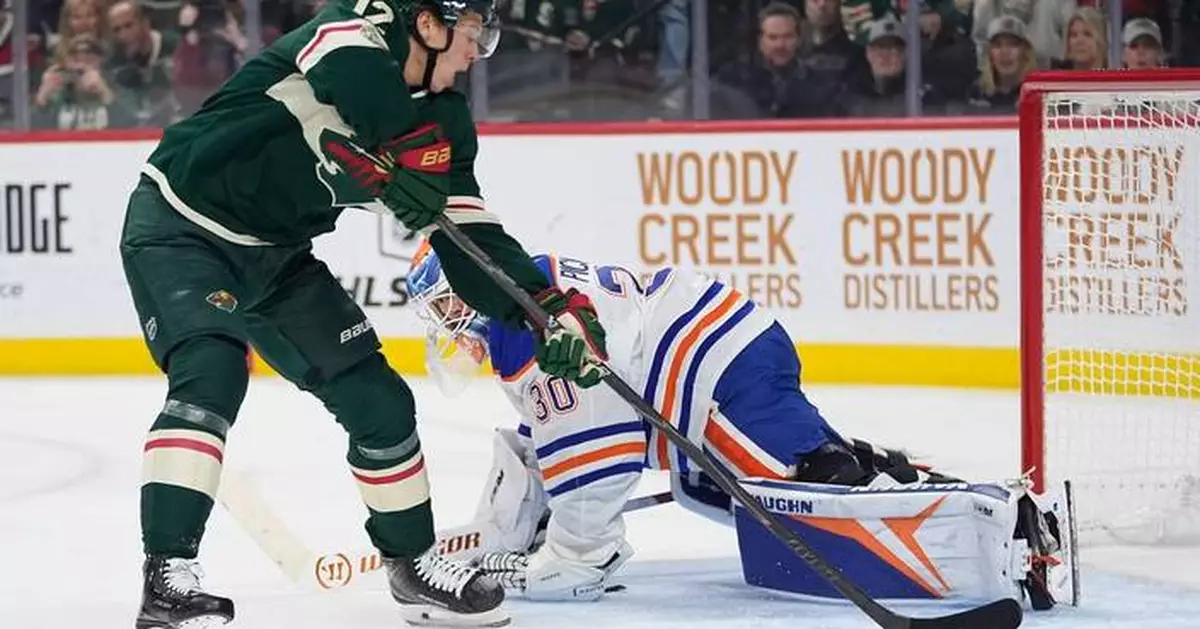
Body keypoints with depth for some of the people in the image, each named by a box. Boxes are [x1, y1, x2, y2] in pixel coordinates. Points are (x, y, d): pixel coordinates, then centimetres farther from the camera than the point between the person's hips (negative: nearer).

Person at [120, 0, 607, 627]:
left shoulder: (441, 121, -1)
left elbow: (469, 235, -3)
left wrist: (547, 308, -14)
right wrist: (384, 172, -46)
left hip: (275, 253, 8)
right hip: (181, 227, -8)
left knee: (376, 397, 5)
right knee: (212, 373, -28)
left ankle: (412, 561, 23)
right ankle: (167, 574, -26)